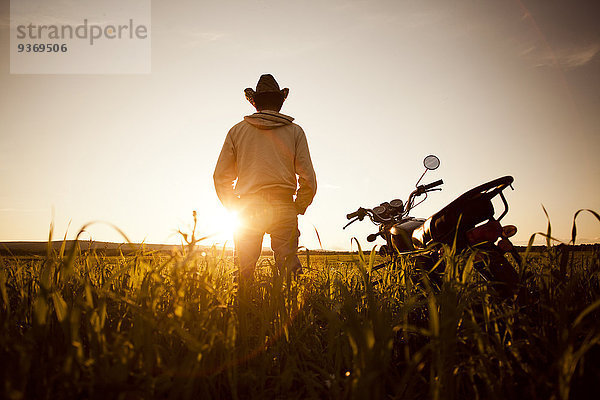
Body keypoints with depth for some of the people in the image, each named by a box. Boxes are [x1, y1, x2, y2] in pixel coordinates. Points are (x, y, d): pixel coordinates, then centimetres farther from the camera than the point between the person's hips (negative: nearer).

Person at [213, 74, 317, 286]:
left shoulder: (237, 131, 8)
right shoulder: (295, 131, 6)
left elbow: (221, 177, 7)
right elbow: (307, 177, 1)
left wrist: (235, 208, 16)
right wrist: (298, 208, 14)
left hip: (248, 208, 1)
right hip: (283, 207, 0)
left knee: (245, 270, 8)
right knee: (289, 268, 0)